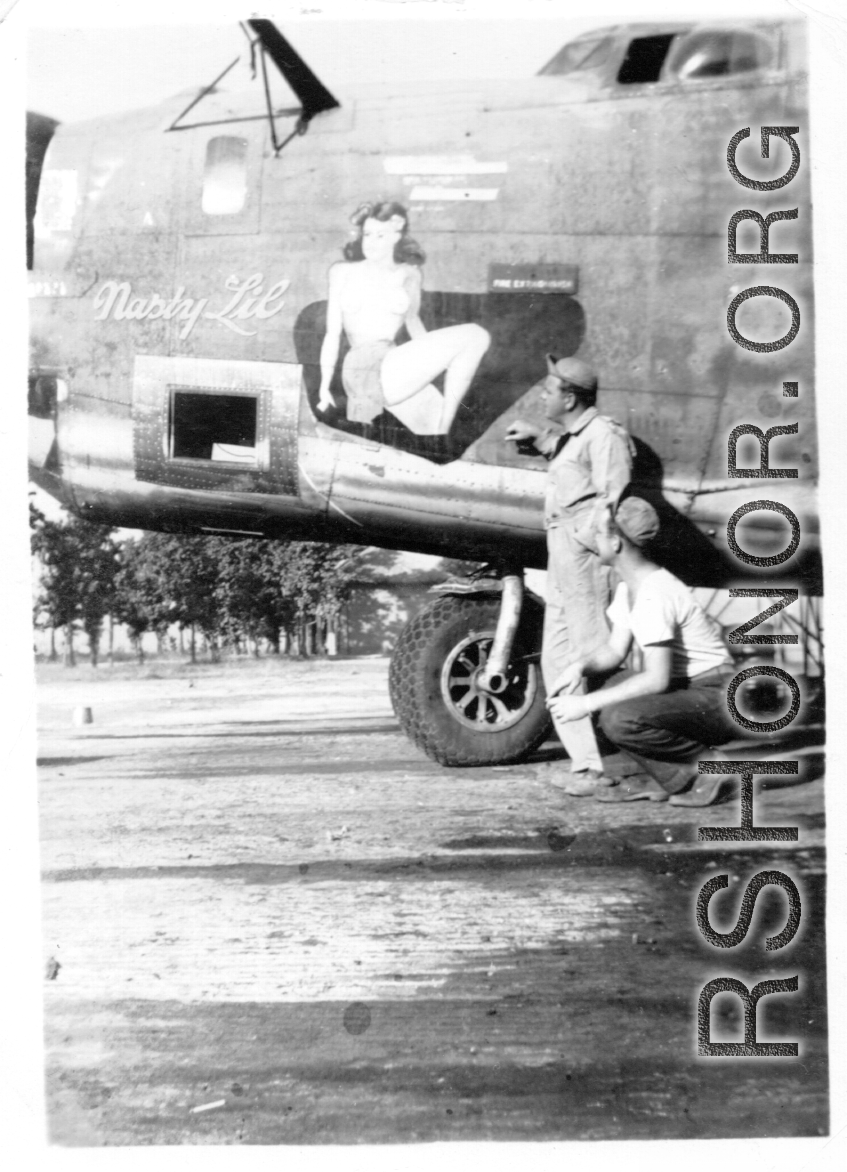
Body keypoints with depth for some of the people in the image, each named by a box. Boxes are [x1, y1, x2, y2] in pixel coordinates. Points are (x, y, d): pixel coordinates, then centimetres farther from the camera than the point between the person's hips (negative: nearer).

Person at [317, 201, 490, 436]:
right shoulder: (343, 272, 10)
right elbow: (332, 332, 8)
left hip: (395, 370, 4)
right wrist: (324, 387, 4)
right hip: (363, 370, -3)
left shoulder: (408, 275, 16)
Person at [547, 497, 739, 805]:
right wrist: (581, 666, -11)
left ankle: (707, 763, -5)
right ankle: (668, 779, 7)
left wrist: (587, 703, -24)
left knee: (620, 720, -27)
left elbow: (657, 679, -27)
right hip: (685, 688, 9)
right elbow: (615, 650, 11)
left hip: (718, 699, -9)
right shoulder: (628, 586, 7)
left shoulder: (655, 594, -23)